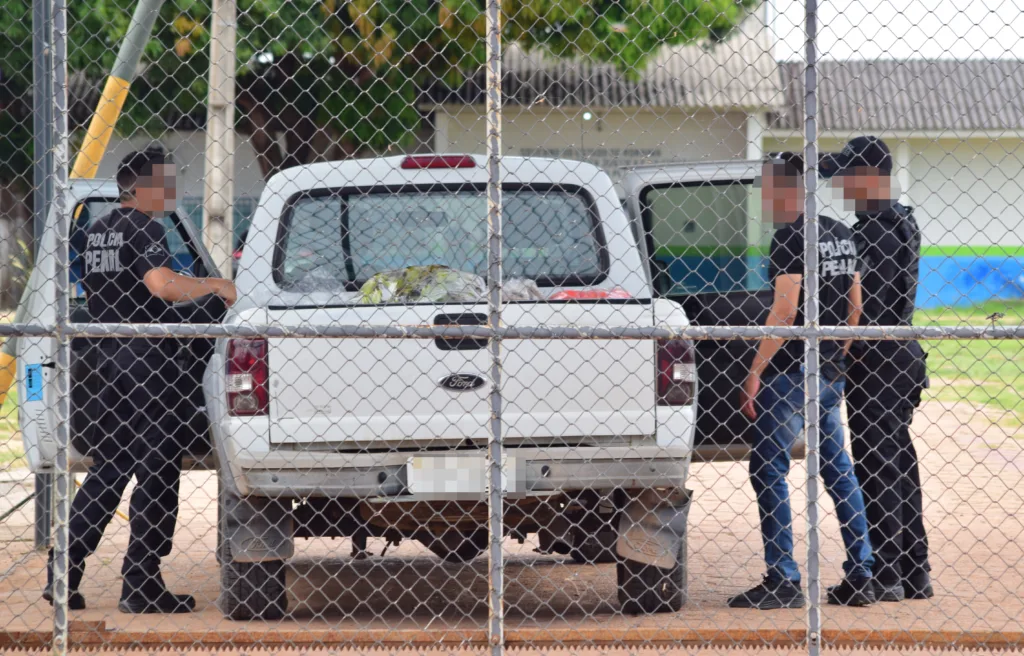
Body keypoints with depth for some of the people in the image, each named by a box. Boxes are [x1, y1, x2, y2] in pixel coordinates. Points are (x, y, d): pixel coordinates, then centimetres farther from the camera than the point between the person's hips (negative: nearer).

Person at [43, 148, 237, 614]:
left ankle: (63, 572, 7)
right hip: (144, 361, -9)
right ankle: (141, 585, -1)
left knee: (108, 471, 13)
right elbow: (163, 284, -27)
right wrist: (215, 286, -14)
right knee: (156, 473, -1)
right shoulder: (143, 228, -12)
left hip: (108, 361, 9)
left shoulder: (97, 232, 15)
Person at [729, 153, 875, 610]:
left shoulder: (792, 237, -14)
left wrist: (755, 371, -16)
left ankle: (783, 582, -7)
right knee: (837, 467, 12)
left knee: (768, 469, -4)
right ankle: (860, 577, 12)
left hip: (793, 369, -9)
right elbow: (854, 305, 16)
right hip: (831, 371, 9)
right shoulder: (840, 235, 12)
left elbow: (786, 310, -19)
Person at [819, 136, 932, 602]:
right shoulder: (903, 222, 13)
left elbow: (868, 305, -22)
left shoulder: (874, 231, -17)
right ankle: (914, 572, 20)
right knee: (899, 460, 15)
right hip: (904, 355, 10)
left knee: (876, 464, -6)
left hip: (875, 357, -10)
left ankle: (885, 575, -5)